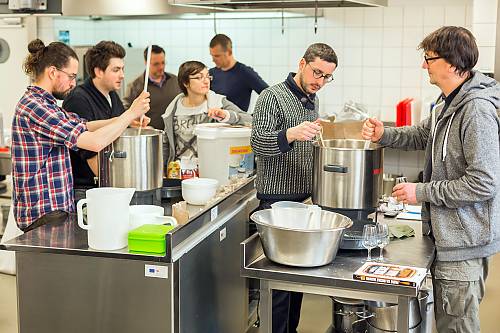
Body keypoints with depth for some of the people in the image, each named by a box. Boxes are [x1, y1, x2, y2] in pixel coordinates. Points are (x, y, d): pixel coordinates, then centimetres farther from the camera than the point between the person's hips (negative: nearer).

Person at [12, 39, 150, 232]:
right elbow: (95, 142, -23)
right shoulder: (34, 107, -19)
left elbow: (84, 126, 20)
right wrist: (131, 113, -12)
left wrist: (127, 119, 6)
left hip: (57, 208, 10)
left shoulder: (43, 103, 14)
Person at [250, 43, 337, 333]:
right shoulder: (273, 97, -10)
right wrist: (291, 134, -36)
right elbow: (258, 143, -22)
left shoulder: (313, 101, 14)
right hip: (277, 200, -8)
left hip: (305, 199, 8)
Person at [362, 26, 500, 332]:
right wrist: (384, 135, 4)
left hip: (464, 241, -9)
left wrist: (423, 192, -17)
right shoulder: (449, 104, 9)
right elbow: (421, 135, 24)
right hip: (450, 234, 9)